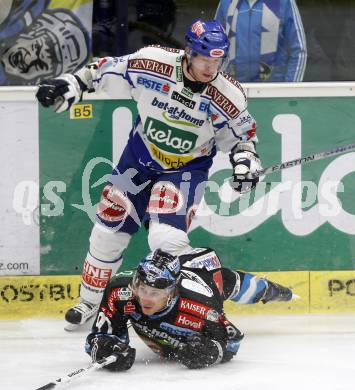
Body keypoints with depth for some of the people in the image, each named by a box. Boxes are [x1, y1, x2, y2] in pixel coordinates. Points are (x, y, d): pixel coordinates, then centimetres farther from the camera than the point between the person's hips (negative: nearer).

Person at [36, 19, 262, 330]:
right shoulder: (152, 64, -25)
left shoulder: (228, 97, -23)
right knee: (110, 228, 9)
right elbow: (106, 71, -8)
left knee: (166, 237, -23)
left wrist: (245, 159, -24)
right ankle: (89, 301, 31)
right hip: (141, 154, 3)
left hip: (187, 167, -3)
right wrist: (72, 84, -17)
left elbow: (243, 134, -6)